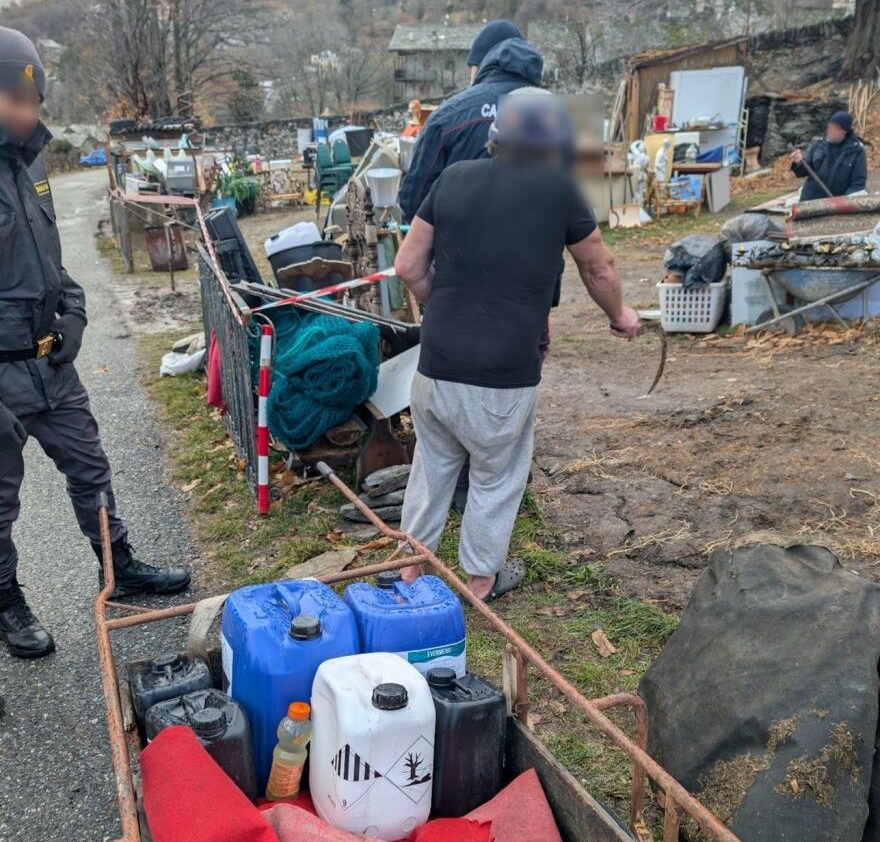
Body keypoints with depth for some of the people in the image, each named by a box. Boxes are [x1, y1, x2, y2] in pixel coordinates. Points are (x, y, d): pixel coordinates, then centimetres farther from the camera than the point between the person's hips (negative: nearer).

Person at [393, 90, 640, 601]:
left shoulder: (455, 177, 3)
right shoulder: (558, 188, -3)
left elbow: (408, 267, 6)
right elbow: (599, 270, 11)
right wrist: (620, 316, 30)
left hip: (437, 363, 3)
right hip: (504, 376, -3)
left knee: (433, 464, 23)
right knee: (497, 478, 18)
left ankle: (413, 564, 38)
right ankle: (482, 577, 34)